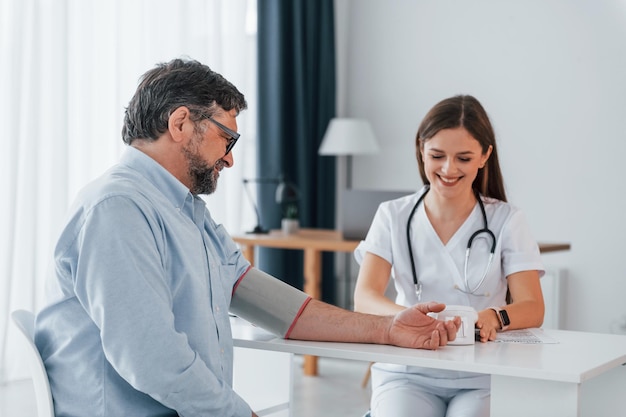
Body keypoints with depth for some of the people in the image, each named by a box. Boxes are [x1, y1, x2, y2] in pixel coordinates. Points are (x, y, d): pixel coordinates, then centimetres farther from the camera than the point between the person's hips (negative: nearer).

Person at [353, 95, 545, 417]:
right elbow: (364, 298, -10)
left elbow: (532, 309, -7)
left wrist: (493, 317, -31)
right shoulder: (393, 217, 4)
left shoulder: (507, 221, 3)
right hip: (408, 372, 0)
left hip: (482, 378, 0)